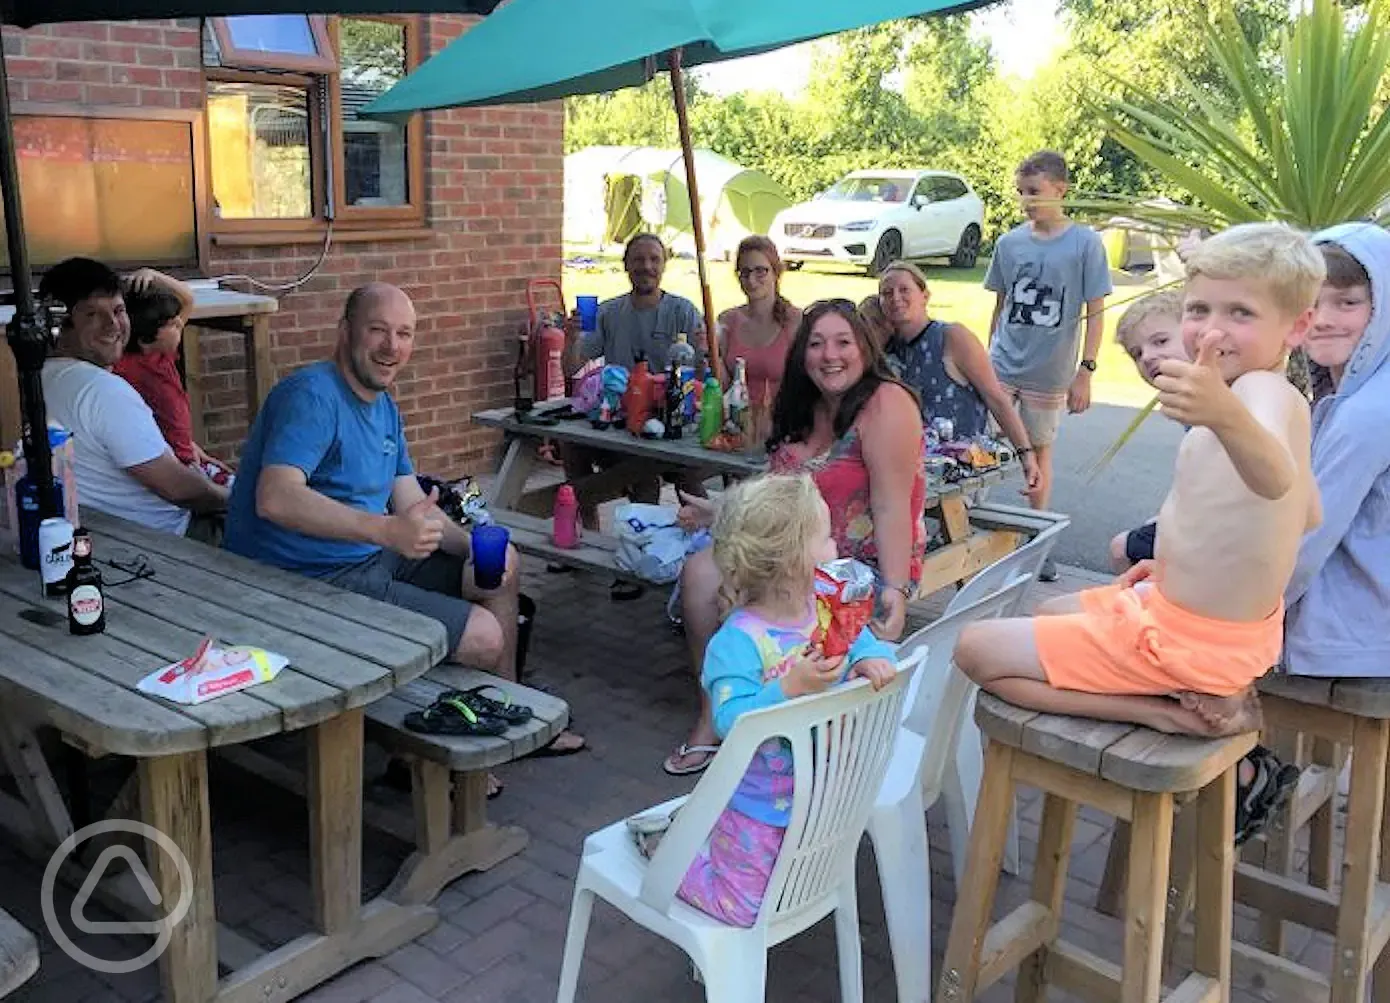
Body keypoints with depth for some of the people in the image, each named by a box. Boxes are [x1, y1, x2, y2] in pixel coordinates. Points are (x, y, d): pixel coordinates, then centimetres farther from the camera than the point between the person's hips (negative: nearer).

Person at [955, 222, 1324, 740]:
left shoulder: (1264, 391, -26)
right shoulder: (1286, 400, 5)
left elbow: (1275, 478, -50)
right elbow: (1307, 516, 19)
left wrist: (1228, 419, -71)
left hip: (1190, 640, -10)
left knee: (975, 649, -5)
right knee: (1053, 611, 32)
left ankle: (1166, 713, -7)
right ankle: (1203, 698, 12)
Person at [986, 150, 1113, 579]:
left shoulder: (1085, 243, -7)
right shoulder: (1009, 242, 1)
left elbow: (1095, 312, -5)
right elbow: (1000, 306, 10)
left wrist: (1085, 371, -10)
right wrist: (988, 358, 12)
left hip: (1051, 373, -1)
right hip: (1001, 366, 2)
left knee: (1040, 452, 12)